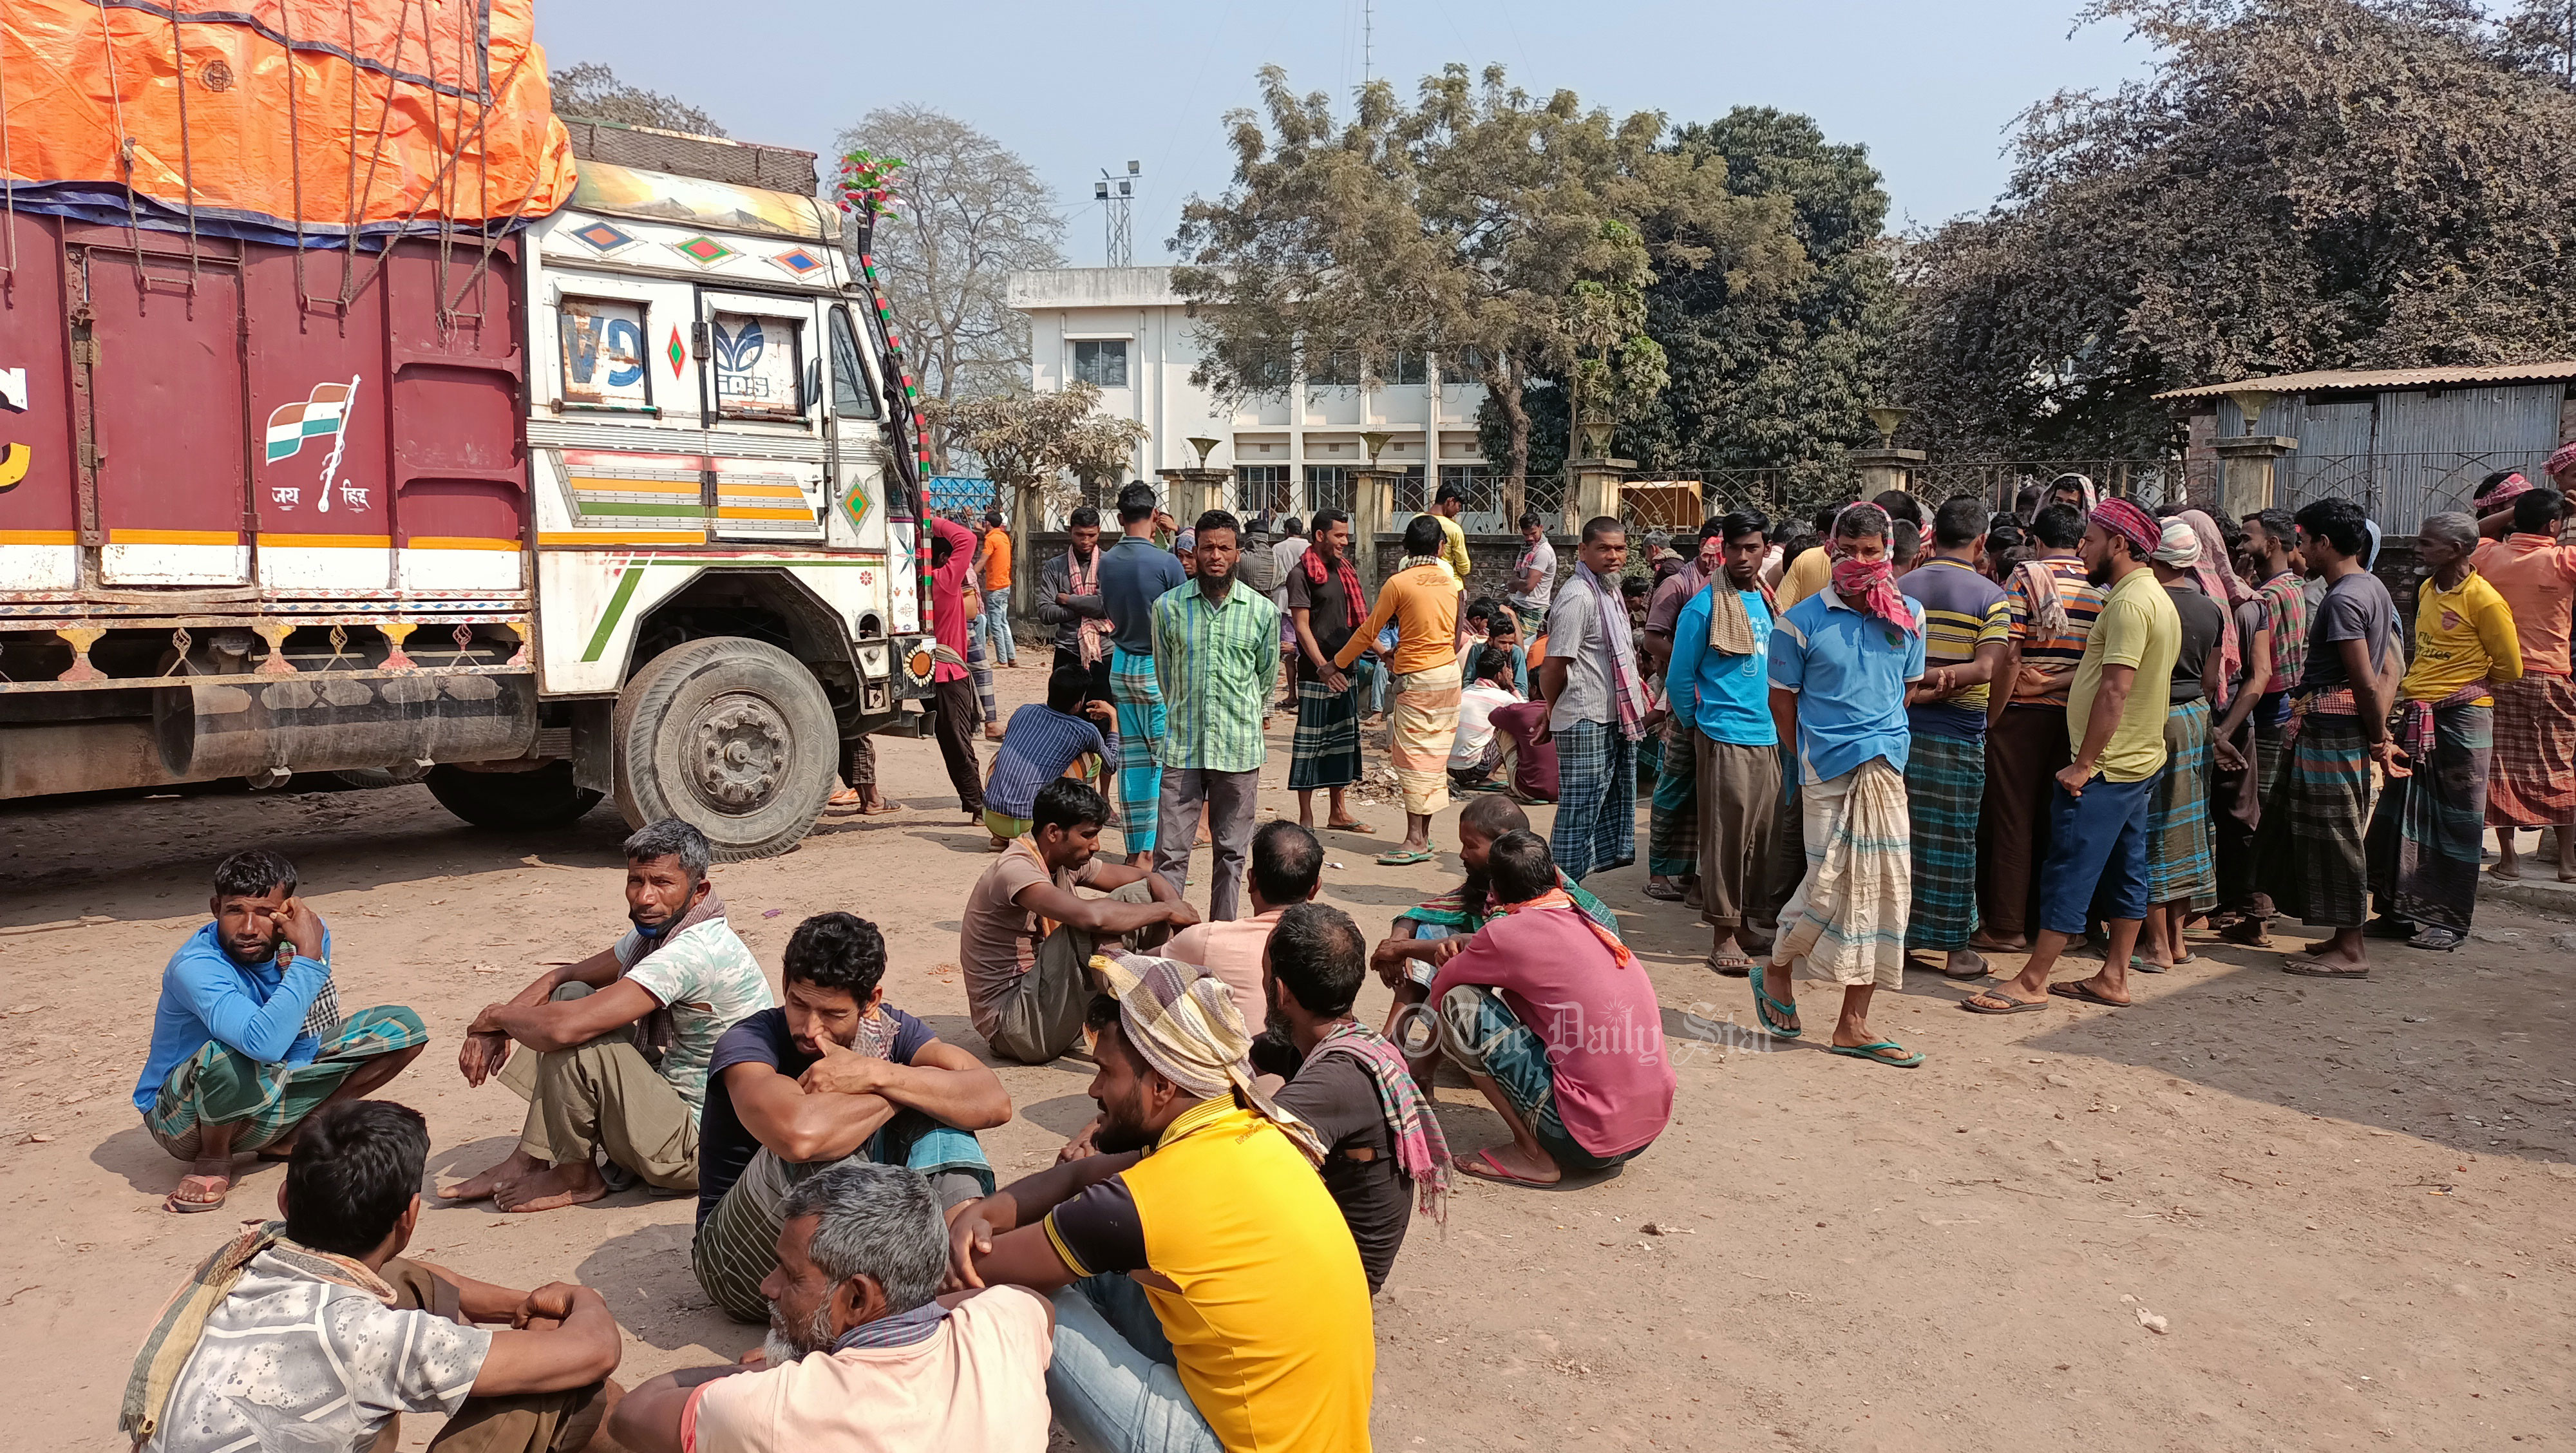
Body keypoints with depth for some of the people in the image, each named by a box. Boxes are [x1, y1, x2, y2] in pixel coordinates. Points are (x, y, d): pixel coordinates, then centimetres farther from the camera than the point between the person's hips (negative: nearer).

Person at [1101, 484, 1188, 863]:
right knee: (1165, 758, 0)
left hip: (1121, 665, 5)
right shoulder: (1166, 562, -15)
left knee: (1131, 757, 10)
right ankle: (1154, 851, -1)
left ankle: (1135, 851, 15)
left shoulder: (1107, 562, 1)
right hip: (1159, 667, -5)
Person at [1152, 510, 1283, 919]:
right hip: (1182, 747, 0)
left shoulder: (1263, 611, 1)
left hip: (1241, 750, 0)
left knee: (1231, 851, 9)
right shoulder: (1168, 607, 1)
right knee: (1170, 852, -2)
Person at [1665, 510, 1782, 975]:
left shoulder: (1769, 602, 12)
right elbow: (1678, 678, -3)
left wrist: (1780, 725, 15)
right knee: (1725, 834, -4)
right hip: (1724, 738, -6)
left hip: (1768, 738, 6)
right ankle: (1723, 934, 3)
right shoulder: (1704, 606, -6)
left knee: (1762, 833, 10)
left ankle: (1743, 923, 23)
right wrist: (1695, 726, 4)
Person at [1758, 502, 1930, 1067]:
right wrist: (1814, 753, 4)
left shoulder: (1908, 617, 8)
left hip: (1887, 766, 5)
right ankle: (1776, 971, 24)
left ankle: (1853, 1026, 15)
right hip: (1827, 770, -4)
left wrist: (1882, 735, 12)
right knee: (1829, 883, -8)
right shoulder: (1801, 621, -3)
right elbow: (1782, 698, 4)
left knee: (1886, 886, 4)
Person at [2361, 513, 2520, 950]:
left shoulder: (2484, 600, -13)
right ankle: (2401, 910, 19)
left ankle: (2448, 922, 11)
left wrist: (2466, 690, 1)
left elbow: (2509, 668, -5)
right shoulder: (2426, 590, 9)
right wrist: (2414, 690, 10)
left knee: (2455, 823, 2)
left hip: (2461, 720, -7)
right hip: (2417, 718, 7)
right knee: (2399, 815, 9)